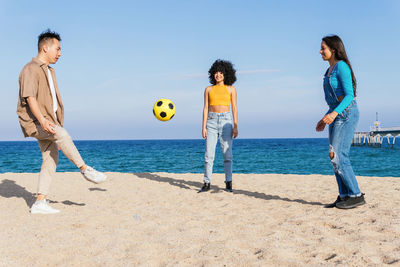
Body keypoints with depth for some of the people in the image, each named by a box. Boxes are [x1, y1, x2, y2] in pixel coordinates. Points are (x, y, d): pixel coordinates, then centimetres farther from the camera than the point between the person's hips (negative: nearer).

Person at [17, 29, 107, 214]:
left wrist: (56, 124, 24)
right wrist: (43, 121, -34)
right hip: (33, 121, -9)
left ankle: (39, 203, 1)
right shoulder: (31, 69, -8)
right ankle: (85, 170, -23)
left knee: (51, 159, 0)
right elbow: (30, 97, -22)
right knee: (62, 134, -32)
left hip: (48, 120, 9)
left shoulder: (49, 71, 21)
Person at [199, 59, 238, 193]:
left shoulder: (231, 89, 7)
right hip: (211, 121, 1)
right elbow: (205, 108, 6)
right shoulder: (209, 89, 10)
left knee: (227, 153, -4)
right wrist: (204, 127, -2)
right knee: (209, 153, -3)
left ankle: (228, 183, 2)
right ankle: (207, 183, 2)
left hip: (225, 121, -1)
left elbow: (234, 108, 4)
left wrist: (235, 127, -5)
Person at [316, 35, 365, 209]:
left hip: (346, 113, -10)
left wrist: (334, 113, -30)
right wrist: (325, 119, 22)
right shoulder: (330, 70, 18)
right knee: (336, 156, 5)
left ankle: (356, 195, -7)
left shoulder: (341, 66, -10)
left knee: (337, 155, -13)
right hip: (336, 115, 10)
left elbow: (349, 95, -17)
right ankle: (344, 196, 9)